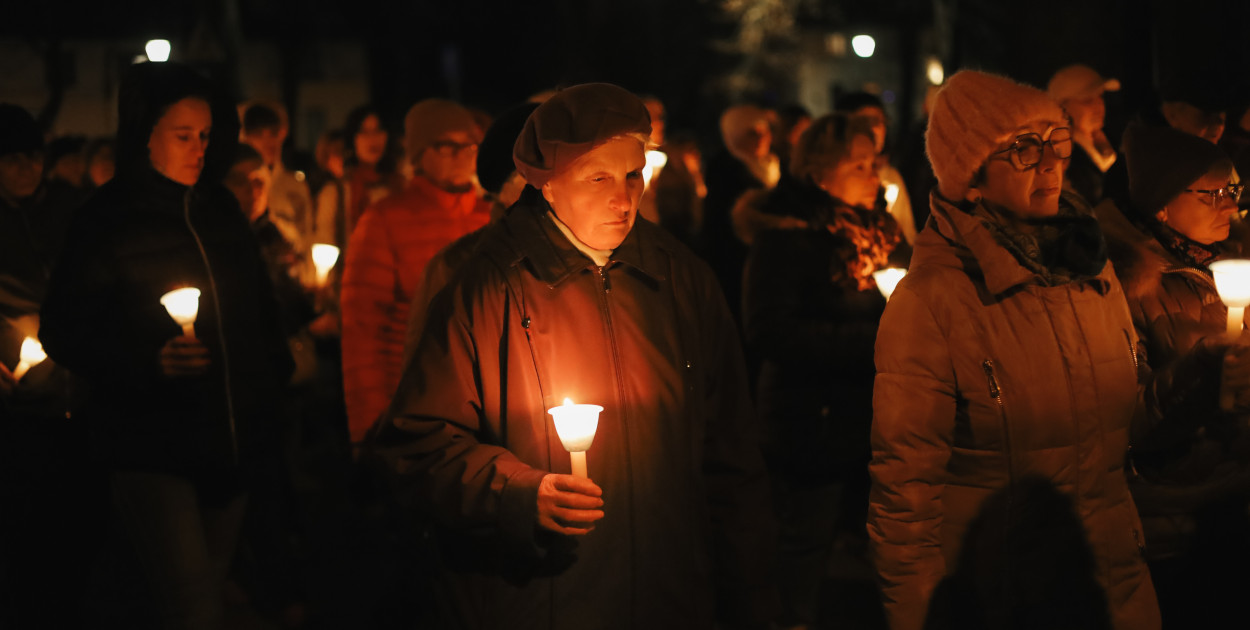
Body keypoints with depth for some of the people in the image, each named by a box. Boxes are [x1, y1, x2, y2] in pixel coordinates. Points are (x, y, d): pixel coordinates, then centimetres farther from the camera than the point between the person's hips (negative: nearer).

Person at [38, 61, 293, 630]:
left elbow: (259, 312, 19)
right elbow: (62, 333, -8)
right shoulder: (105, 222, -5)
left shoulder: (220, 211, 12)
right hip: (151, 451, -5)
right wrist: (149, 362, -21)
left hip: (230, 444, 6)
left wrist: (273, 387, 13)